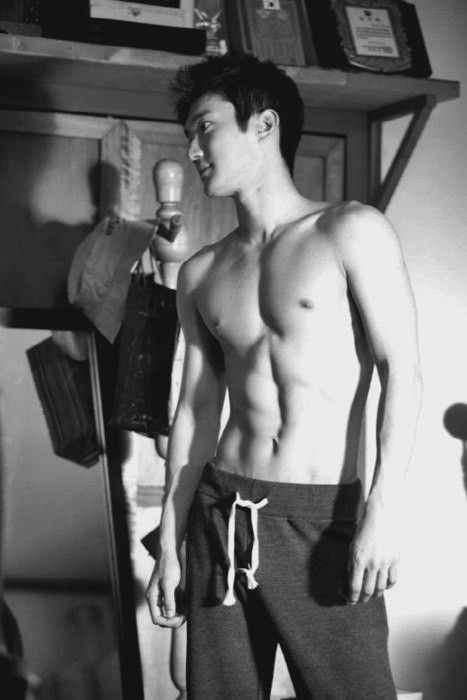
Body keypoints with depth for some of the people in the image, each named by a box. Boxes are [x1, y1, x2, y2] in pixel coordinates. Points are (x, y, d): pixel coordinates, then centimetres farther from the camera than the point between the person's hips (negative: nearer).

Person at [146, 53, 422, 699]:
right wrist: (170, 543, 12)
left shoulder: (351, 232, -1)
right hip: (220, 511, 4)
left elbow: (402, 370, -7)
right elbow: (196, 410, 15)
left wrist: (382, 508, -17)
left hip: (325, 515, -4)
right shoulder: (200, 274, 13)